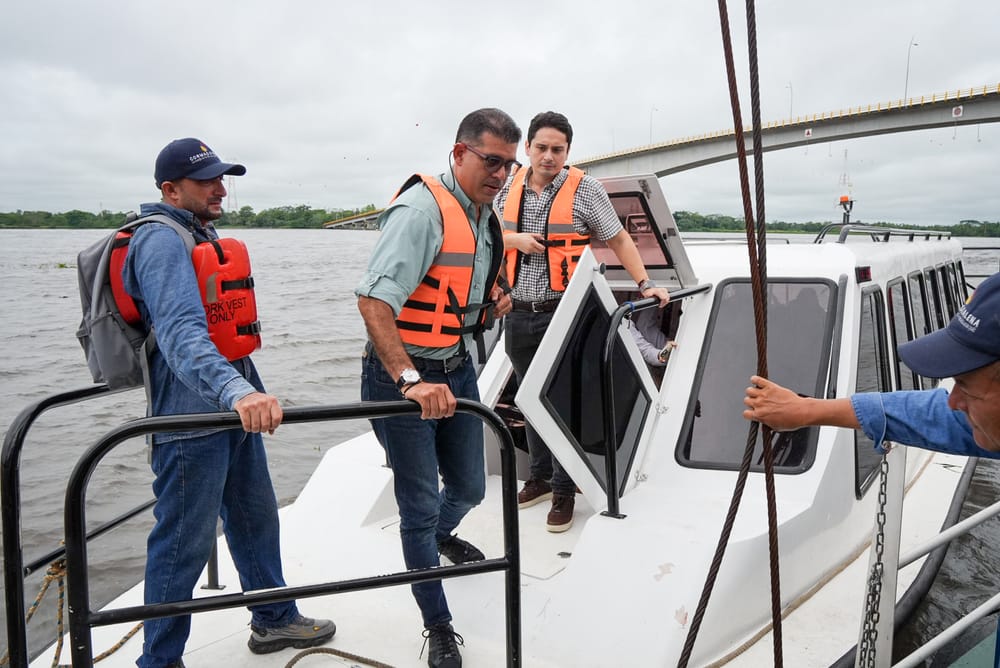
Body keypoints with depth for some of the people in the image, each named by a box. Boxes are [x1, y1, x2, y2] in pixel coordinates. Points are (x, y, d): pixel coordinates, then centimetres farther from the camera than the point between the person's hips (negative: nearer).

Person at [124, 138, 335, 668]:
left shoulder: (202, 235, 16)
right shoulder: (161, 240, -17)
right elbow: (182, 332, -34)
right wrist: (237, 391, -48)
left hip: (234, 407, 10)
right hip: (190, 416, -10)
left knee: (256, 518, 20)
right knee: (185, 542, 2)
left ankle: (274, 620, 38)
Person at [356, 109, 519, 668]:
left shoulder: (485, 214, 8)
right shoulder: (423, 208, -21)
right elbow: (373, 300, -32)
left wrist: (494, 300, 6)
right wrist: (412, 381, -39)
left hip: (458, 368, 8)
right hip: (402, 376, -8)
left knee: (469, 487, 21)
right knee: (420, 505, 2)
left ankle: (441, 536, 57)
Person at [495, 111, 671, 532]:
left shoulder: (584, 189, -5)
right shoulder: (510, 187, 7)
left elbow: (619, 240, -1)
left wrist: (645, 283, -10)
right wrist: (515, 239, -6)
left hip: (563, 314, -4)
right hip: (519, 315, 5)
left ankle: (563, 493, 13)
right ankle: (540, 478, 31)